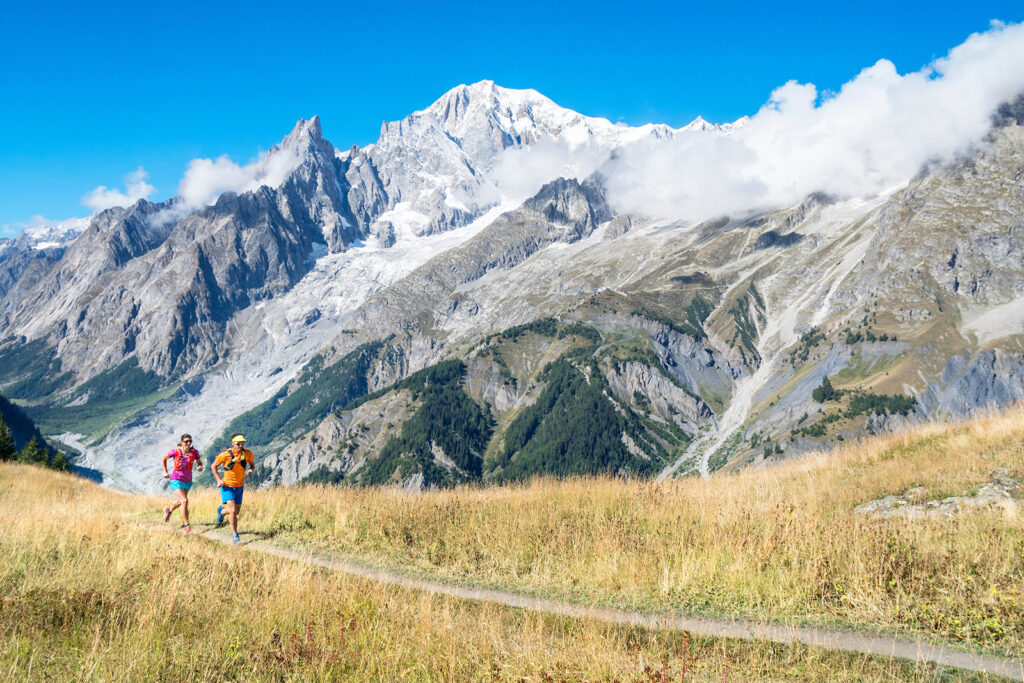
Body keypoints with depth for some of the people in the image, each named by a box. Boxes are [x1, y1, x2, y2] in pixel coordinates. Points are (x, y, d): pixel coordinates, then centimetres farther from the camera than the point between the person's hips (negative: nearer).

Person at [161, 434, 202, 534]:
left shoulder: (194, 452, -9)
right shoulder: (175, 452, -14)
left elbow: (199, 462, 7)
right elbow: (164, 459, 4)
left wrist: (200, 467, -16)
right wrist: (165, 472, 0)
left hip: (187, 481, 4)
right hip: (176, 480, -4)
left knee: (179, 501, 23)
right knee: (184, 501, -20)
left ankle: (168, 510, 58)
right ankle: (187, 527, -13)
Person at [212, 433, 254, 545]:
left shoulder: (247, 453, -8)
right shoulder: (226, 454, -17)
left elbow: (252, 464, 10)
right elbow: (214, 466, -2)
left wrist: (250, 470, -13)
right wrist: (219, 480, -12)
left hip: (239, 487, 4)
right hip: (227, 486, -4)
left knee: (236, 512, 13)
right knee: (233, 511, -16)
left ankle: (222, 511, 46)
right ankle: (235, 535, -1)